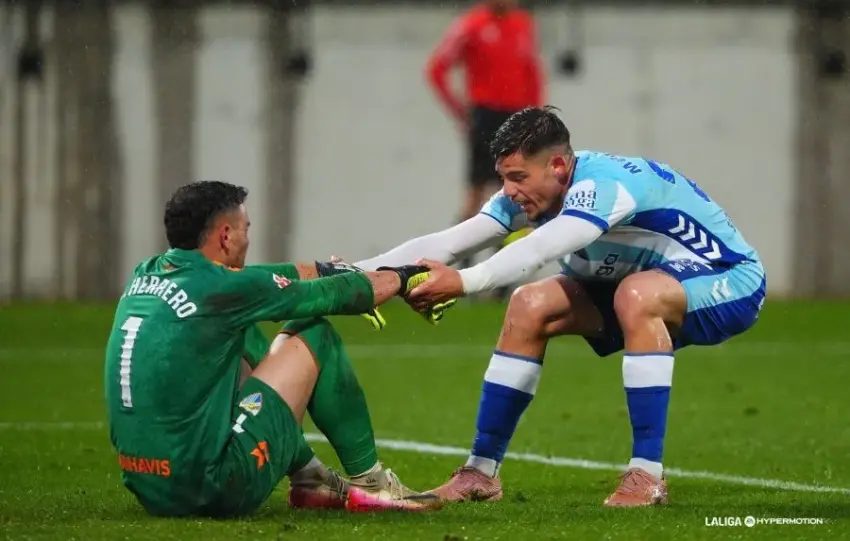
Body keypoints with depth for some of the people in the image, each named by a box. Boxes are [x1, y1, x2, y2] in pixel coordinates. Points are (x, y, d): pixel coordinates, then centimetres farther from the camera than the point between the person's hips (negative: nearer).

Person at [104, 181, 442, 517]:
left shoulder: (145, 275, 9)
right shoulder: (220, 287, -11)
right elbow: (328, 296, 3)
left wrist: (324, 271, 37)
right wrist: (402, 278, 21)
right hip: (215, 491, -8)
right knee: (314, 334, 6)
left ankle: (308, 478, 31)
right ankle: (368, 482, 16)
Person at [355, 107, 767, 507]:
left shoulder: (602, 184, -33)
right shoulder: (530, 192, -8)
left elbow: (539, 250, -49)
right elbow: (448, 242, -13)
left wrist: (463, 282, -62)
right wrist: (356, 274, -22)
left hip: (730, 281, -8)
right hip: (655, 282, 8)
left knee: (637, 295, -38)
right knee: (529, 306, -8)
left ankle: (647, 477, -32)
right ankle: (482, 471, 0)